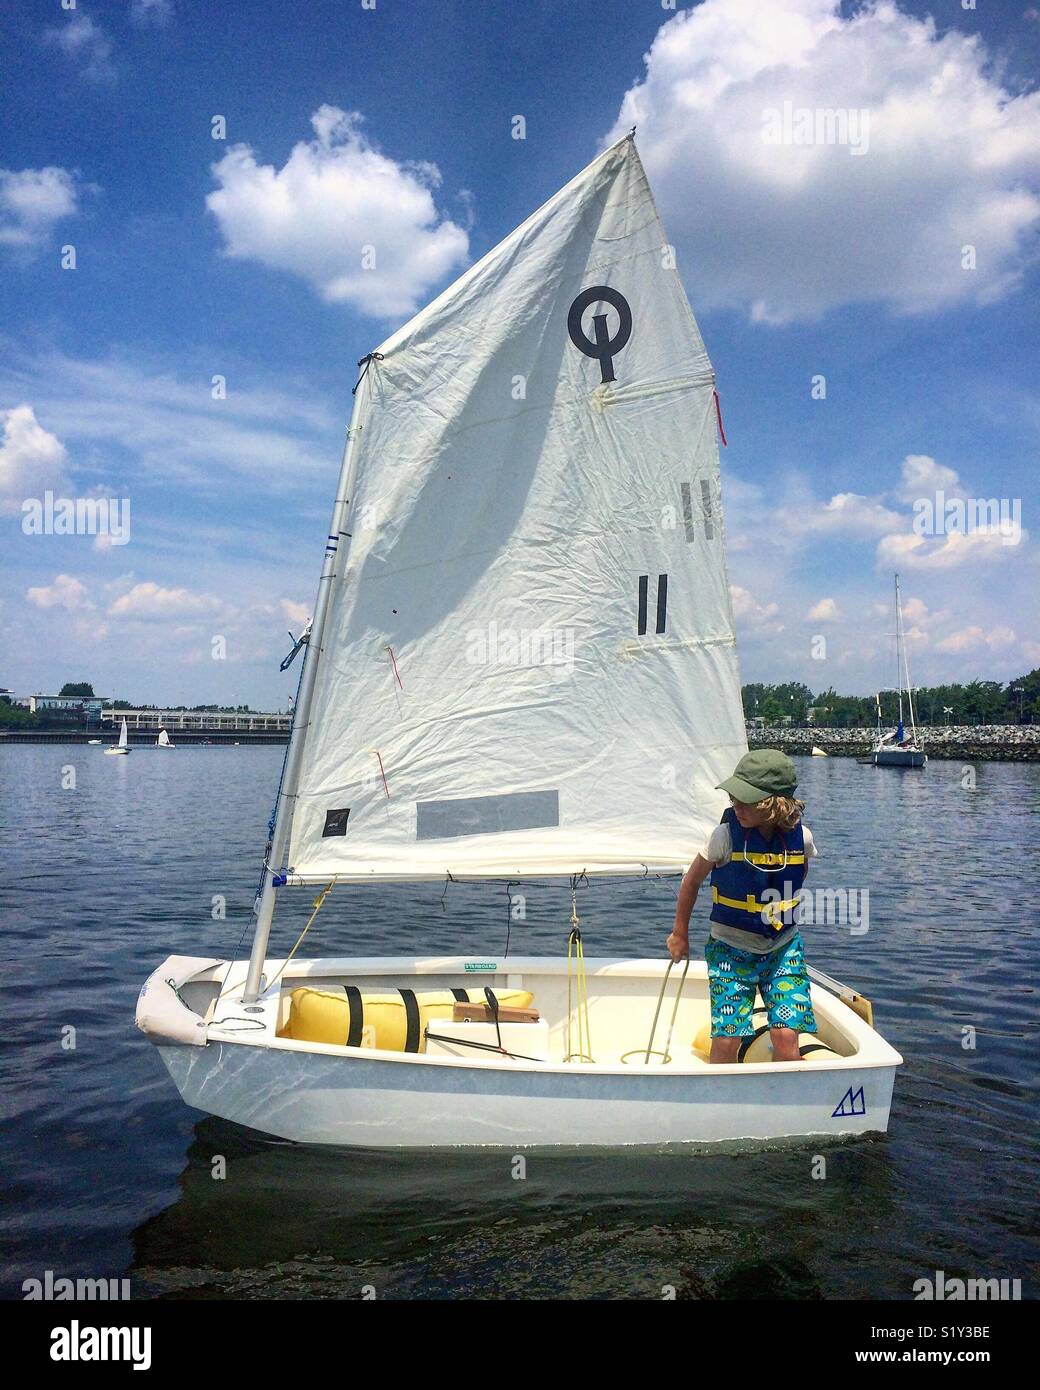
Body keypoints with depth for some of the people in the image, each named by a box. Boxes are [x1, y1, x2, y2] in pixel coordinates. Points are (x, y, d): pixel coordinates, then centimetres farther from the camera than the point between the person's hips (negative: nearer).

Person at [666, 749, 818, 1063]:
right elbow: (692, 881, -1)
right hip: (731, 950, -2)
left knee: (786, 1038, -9)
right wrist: (680, 934, 8)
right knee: (726, 1040, -7)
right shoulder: (726, 835, -16)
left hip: (784, 948, 2)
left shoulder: (800, 837, -10)